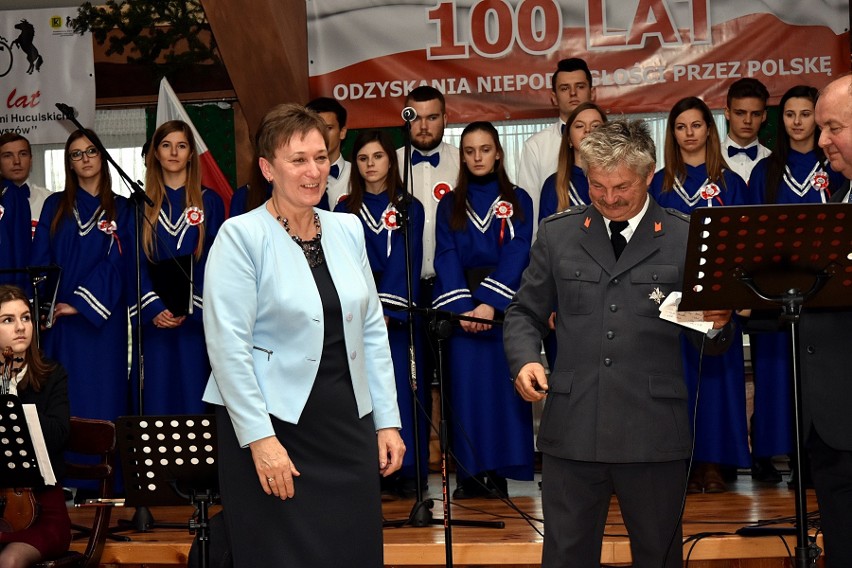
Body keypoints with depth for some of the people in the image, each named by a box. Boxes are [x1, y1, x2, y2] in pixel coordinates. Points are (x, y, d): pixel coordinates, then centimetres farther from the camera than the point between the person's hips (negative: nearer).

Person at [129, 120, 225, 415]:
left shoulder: (209, 202, 7)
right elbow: (135, 262, 4)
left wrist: (189, 309, -12)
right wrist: (153, 309, -12)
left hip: (195, 319, -1)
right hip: (153, 318, 1)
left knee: (193, 394, -3)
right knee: (156, 398, 0)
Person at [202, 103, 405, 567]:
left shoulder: (347, 229, 9)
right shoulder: (241, 236, -8)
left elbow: (372, 330, 12)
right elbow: (228, 345, -14)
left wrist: (387, 421, 8)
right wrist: (260, 438, -18)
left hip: (347, 424, 5)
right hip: (273, 424, -5)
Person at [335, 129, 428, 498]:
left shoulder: (409, 208, 7)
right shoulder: (345, 210, 11)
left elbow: (406, 261, -2)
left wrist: (386, 309, -13)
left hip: (397, 312, -1)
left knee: (403, 387, -4)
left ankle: (407, 472, 1)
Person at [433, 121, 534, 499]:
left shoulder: (517, 201, 8)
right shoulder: (450, 205, 11)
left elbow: (516, 255, -4)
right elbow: (446, 258, 0)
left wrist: (490, 303, -18)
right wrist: (463, 307, -15)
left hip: (504, 305, -1)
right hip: (461, 305, 1)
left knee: (502, 384, -4)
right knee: (465, 386, -2)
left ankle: (498, 470, 0)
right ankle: (469, 473, 1)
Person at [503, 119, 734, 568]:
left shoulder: (687, 239, 1)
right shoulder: (557, 234, 8)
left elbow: (709, 341, 5)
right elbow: (525, 313, 15)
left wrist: (716, 325, -18)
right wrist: (524, 359, -5)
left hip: (654, 432, -1)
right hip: (572, 429, 1)